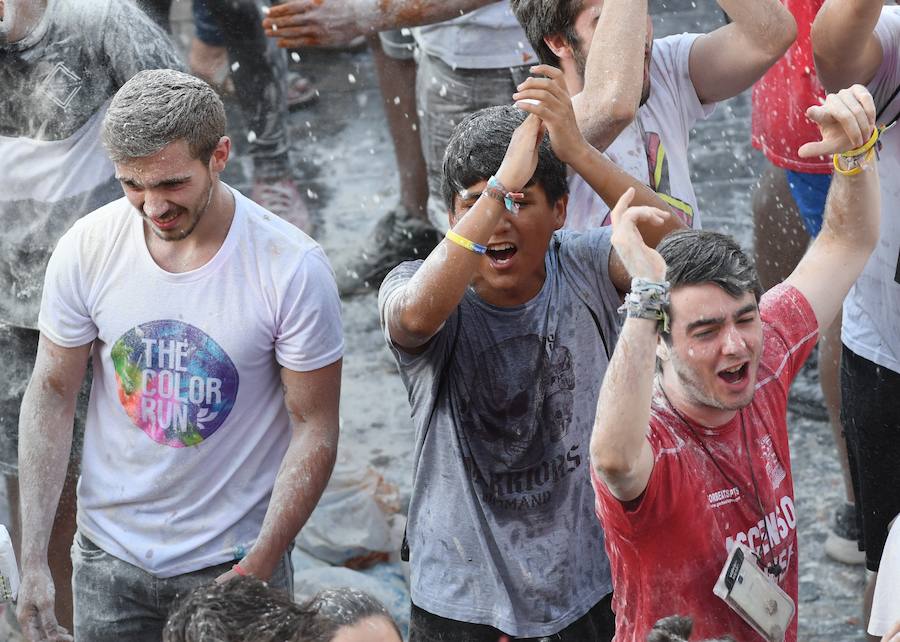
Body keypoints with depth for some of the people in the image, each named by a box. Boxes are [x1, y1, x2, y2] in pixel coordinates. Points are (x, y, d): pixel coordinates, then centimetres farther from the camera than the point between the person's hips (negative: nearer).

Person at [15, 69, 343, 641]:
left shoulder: (294, 268, -17)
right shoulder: (86, 249, -9)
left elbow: (314, 431, -11)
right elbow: (52, 396, 0)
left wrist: (255, 572, -17)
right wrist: (33, 560, -3)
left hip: (235, 556, -2)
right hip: (110, 552, 2)